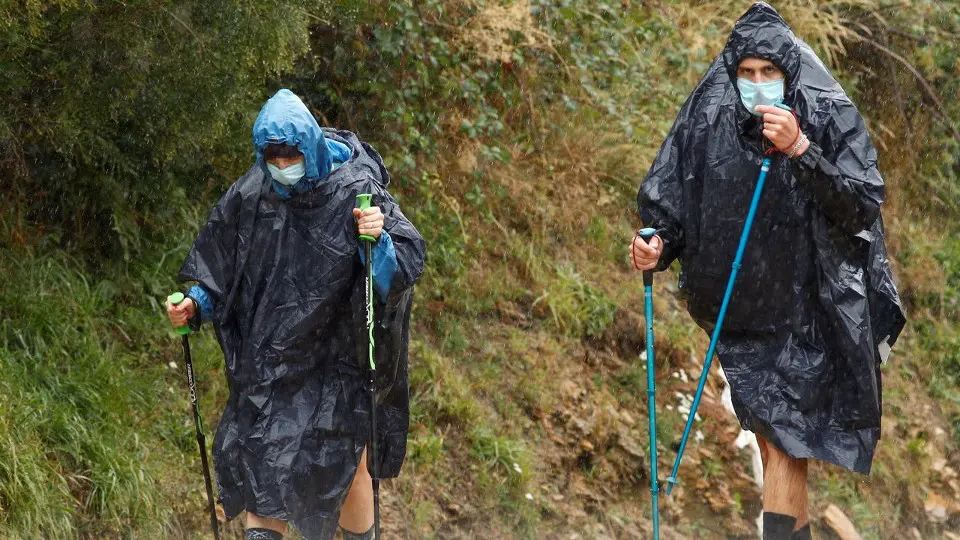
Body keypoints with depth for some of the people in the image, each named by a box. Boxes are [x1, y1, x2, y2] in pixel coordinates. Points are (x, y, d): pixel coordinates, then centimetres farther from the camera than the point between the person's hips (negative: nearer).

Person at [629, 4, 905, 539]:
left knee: (783, 442, -8)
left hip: (807, 309, -3)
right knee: (774, 439, 10)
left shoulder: (831, 119, -9)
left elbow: (862, 207, -17)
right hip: (740, 310, 3)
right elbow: (675, 208, 0)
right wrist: (658, 247, -21)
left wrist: (799, 150, -26)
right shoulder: (709, 125, -4)